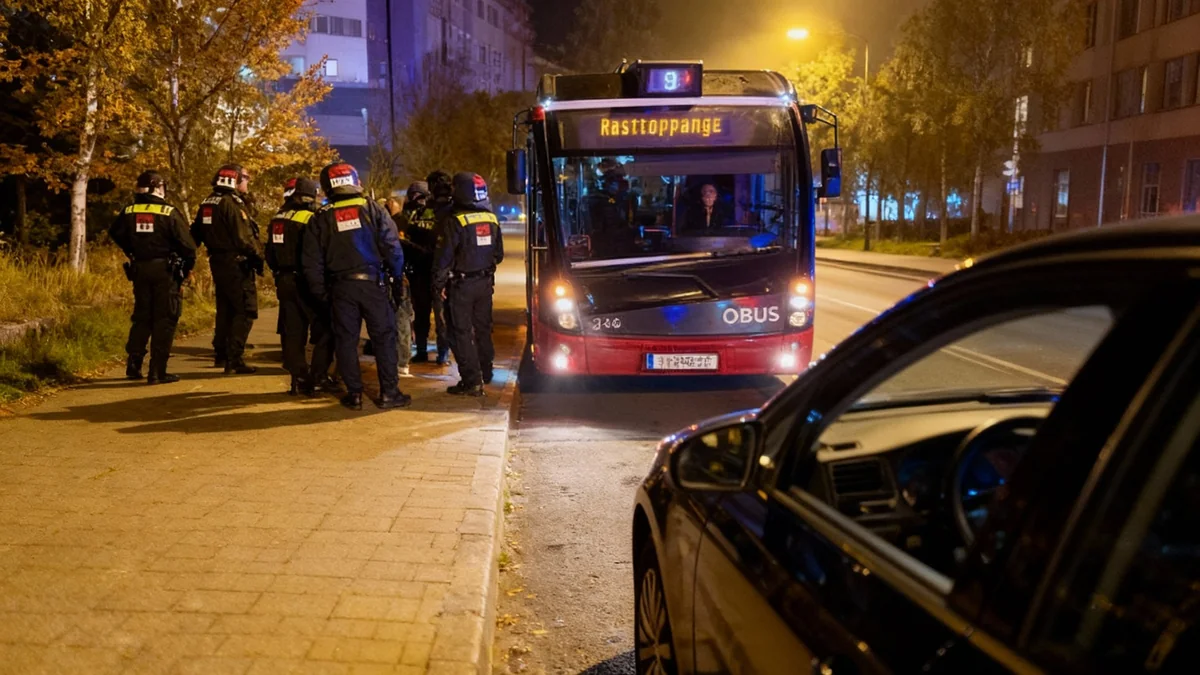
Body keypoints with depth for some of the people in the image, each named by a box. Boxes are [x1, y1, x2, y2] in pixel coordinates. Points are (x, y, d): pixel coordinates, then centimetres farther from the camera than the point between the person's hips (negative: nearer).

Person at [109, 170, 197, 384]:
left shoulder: (129, 212, 3)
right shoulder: (169, 213, -11)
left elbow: (115, 233, 17)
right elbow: (186, 244, -13)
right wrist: (188, 267, 3)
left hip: (140, 269, 5)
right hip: (165, 270, -5)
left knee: (141, 316, 18)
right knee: (165, 319, 1)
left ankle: (133, 364, 15)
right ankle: (157, 371, -1)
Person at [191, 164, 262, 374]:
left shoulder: (207, 204, 14)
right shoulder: (233, 203, -15)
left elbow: (196, 234, 18)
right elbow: (243, 238, -19)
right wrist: (257, 256, -10)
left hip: (218, 262, 10)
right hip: (236, 264, -9)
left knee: (225, 309, 18)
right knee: (245, 311, -6)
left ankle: (220, 354, 24)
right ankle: (235, 360, -9)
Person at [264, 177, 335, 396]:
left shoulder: (277, 220, 9)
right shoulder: (310, 219, -14)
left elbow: (270, 254, 15)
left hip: (284, 282, 7)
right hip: (305, 281, -7)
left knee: (292, 332, 10)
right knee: (323, 329, 3)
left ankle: (299, 379, 11)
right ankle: (319, 376, -1)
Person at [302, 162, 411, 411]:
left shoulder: (321, 219, 5)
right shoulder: (373, 209, -1)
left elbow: (312, 263, 5)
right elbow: (392, 247, -7)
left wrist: (321, 292, 13)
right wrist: (397, 275, 6)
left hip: (341, 287, 2)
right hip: (373, 283, -2)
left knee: (346, 340, 10)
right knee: (384, 337, 6)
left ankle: (354, 394, 13)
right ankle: (389, 393, 7)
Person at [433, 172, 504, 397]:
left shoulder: (454, 220, -16)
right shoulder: (492, 219, 6)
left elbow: (443, 256, -17)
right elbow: (499, 254, 14)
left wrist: (439, 283, -7)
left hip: (461, 284, -7)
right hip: (485, 282, 7)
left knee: (461, 332, -1)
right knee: (482, 328, 19)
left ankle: (472, 381, -4)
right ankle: (485, 374, 32)